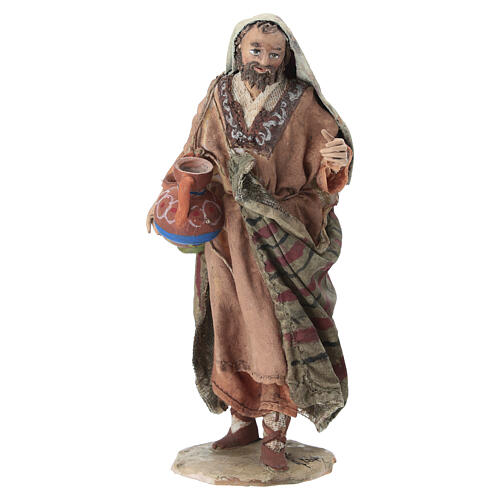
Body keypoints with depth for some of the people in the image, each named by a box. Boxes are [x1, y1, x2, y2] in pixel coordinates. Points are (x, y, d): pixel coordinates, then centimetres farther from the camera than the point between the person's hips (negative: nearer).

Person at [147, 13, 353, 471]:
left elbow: (325, 171, -3)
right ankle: (243, 423, 24)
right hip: (228, 234, 3)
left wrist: (335, 158, -26)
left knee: (280, 330, -4)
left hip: (283, 238, -3)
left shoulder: (303, 103, -3)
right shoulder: (219, 99, 5)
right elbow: (196, 157, 12)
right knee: (233, 326, 9)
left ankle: (276, 433, 9)